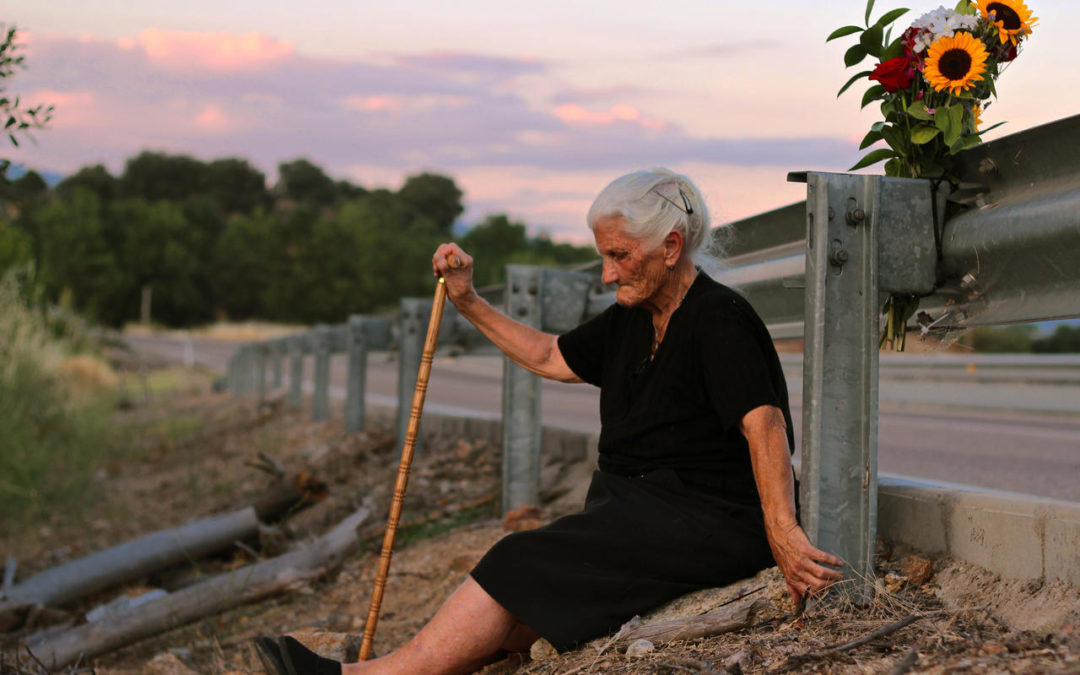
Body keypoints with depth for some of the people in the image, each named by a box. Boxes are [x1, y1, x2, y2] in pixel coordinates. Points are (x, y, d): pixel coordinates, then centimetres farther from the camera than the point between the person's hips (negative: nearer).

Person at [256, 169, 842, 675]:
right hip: (640, 511, 8)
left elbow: (765, 424, -26)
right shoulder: (633, 318, 13)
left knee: (525, 568, -19)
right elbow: (549, 357, 26)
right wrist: (468, 302, 22)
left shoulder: (718, 319, -14)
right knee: (515, 621, -10)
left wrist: (782, 535, -35)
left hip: (707, 524, -8)